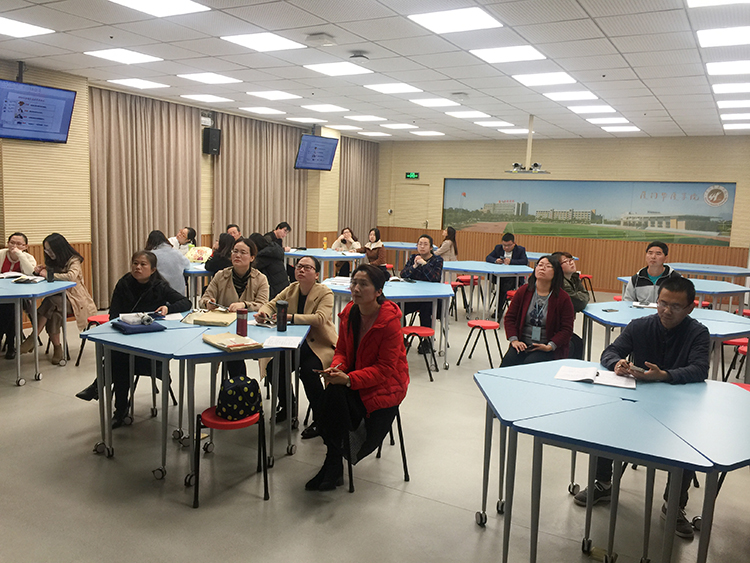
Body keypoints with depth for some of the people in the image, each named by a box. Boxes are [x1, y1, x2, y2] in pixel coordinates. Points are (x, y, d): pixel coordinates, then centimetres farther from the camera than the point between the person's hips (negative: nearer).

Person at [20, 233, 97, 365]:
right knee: (53, 312, -31)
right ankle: (57, 348, -26)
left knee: (51, 302, -36)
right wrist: (39, 270, -2)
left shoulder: (74, 260, -6)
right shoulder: (52, 260, 16)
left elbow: (72, 276, -25)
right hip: (56, 297, 5)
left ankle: (33, 338, -28)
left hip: (73, 299, -5)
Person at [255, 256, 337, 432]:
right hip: (295, 343, 6)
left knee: (308, 370, -31)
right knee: (273, 368, -13)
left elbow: (320, 318, -26)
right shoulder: (291, 289, 8)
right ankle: (286, 406, 15)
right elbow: (271, 304, 11)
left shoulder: (325, 293, -11)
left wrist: (290, 317, -33)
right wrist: (263, 312, -15)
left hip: (320, 345, -6)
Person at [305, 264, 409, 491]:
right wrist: (335, 368, -16)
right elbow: (342, 350, 8)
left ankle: (334, 465, 9)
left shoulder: (390, 321, -20)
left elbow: (385, 368, -21)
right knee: (331, 394, -27)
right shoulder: (349, 313, -1)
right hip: (351, 378, 5)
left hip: (385, 384, -4)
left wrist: (349, 379, -31)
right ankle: (333, 465, -14)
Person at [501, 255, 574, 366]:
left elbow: (567, 328, 0)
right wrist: (514, 340, -4)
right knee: (506, 365, -23)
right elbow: (510, 317, 10)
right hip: (522, 344, 2)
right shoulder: (523, 291, 6)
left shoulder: (563, 298, -2)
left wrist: (550, 346, -13)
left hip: (549, 348, -2)